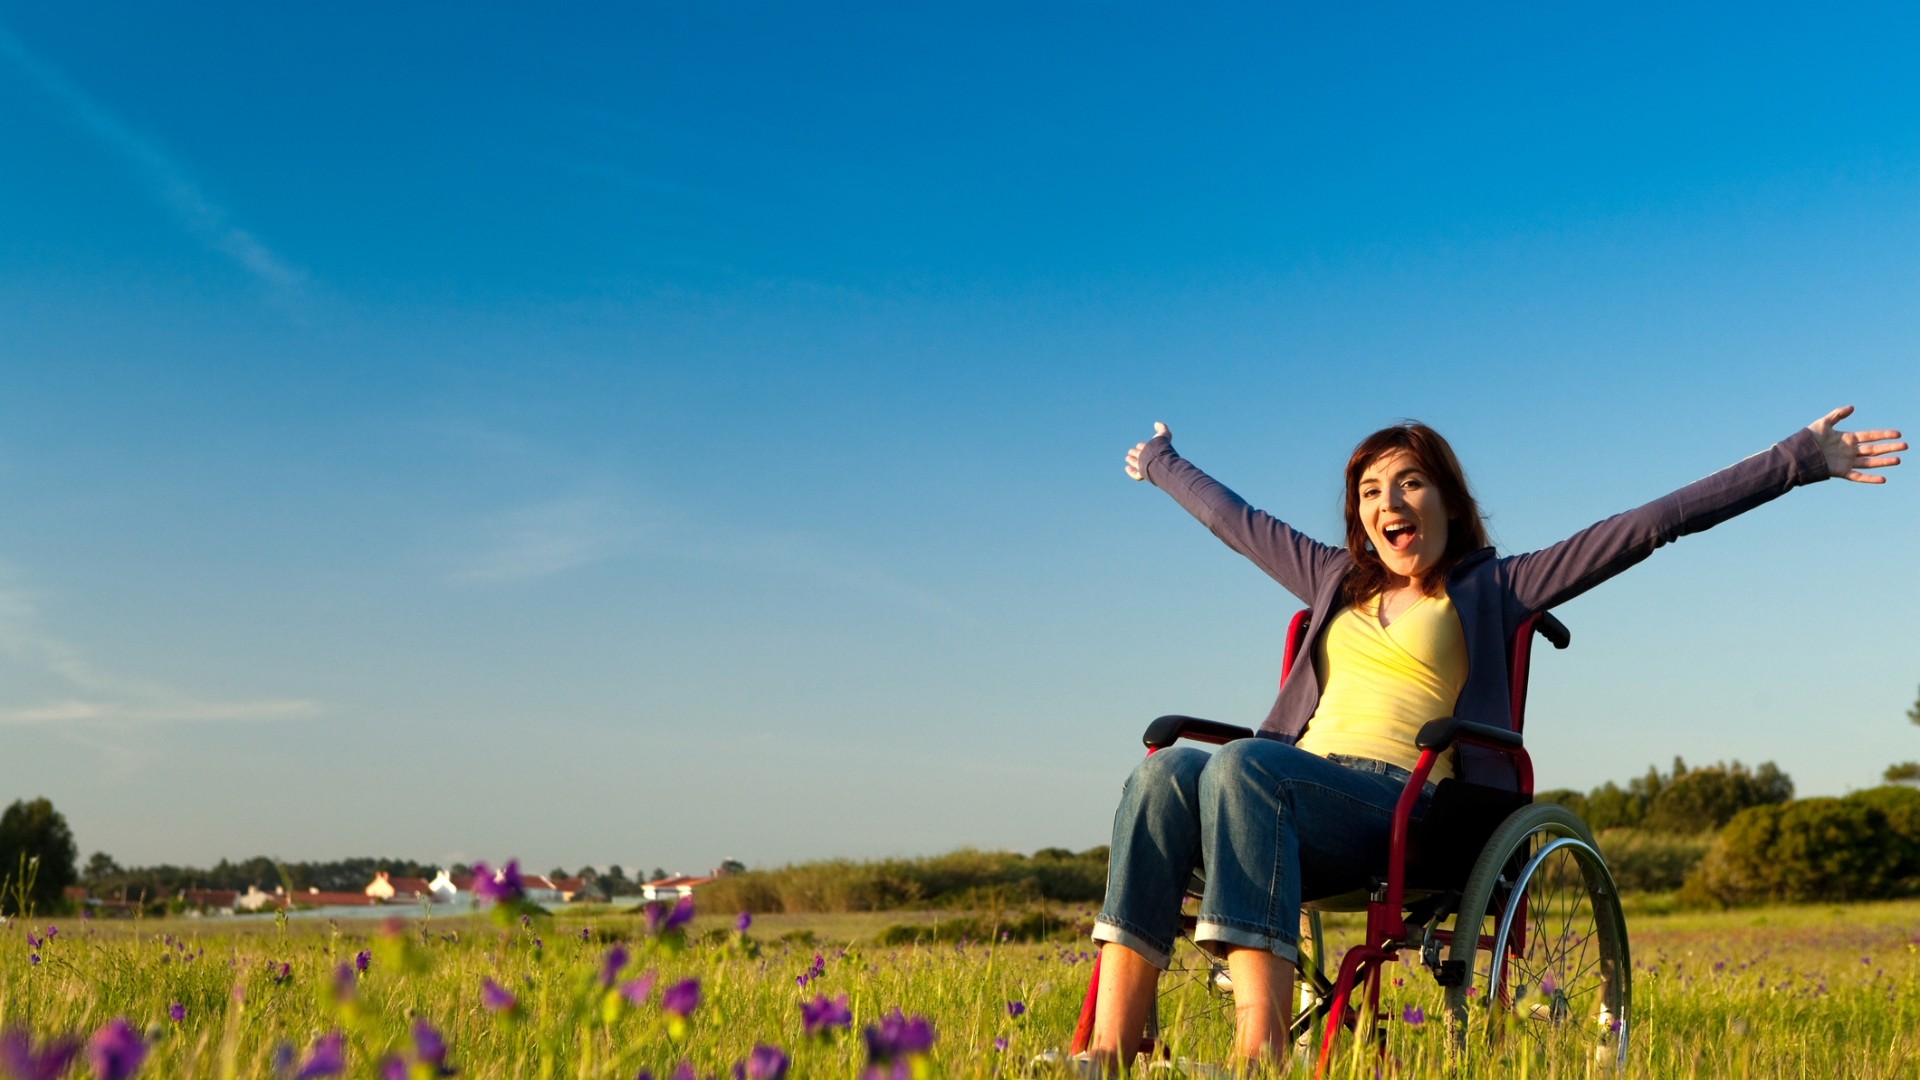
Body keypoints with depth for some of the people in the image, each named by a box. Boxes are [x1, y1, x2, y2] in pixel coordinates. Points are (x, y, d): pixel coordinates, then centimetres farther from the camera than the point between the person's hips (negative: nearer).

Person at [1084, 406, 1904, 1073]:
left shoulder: (1492, 589, 14)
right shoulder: (1336, 582, 29)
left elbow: (1652, 525, 9)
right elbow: (1234, 520, 44)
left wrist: (1799, 460, 7)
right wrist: (1162, 465, 58)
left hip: (1396, 809, -4)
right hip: (1296, 792, 5)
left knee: (1242, 764, -36)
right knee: (1166, 770, -29)